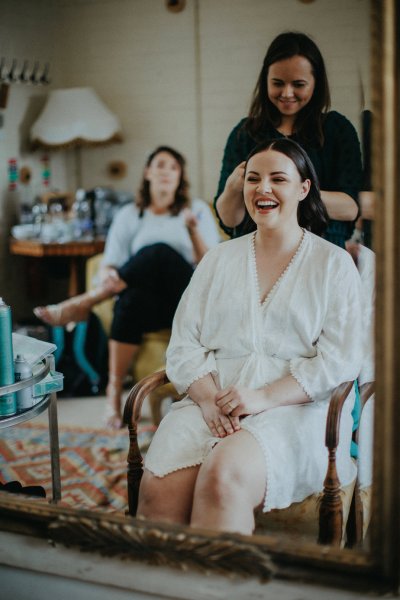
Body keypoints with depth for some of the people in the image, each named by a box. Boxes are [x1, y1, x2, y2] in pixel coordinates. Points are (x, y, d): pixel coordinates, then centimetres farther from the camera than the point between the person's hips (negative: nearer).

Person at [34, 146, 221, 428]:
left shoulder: (197, 210, 13)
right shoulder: (129, 215, 16)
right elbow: (111, 263, 7)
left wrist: (193, 231, -14)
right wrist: (109, 278, -18)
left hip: (186, 297, -1)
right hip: (145, 296, 2)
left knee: (160, 252, -34)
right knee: (132, 300, -38)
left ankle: (85, 303, -25)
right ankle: (114, 391, -29)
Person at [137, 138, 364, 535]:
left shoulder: (334, 264, 9)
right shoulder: (219, 259, 19)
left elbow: (339, 361, -2)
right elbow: (183, 345, 10)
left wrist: (265, 397, -15)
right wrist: (208, 398, -10)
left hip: (297, 407, -3)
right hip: (211, 401, 3)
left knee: (225, 475, -34)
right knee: (158, 488, -28)